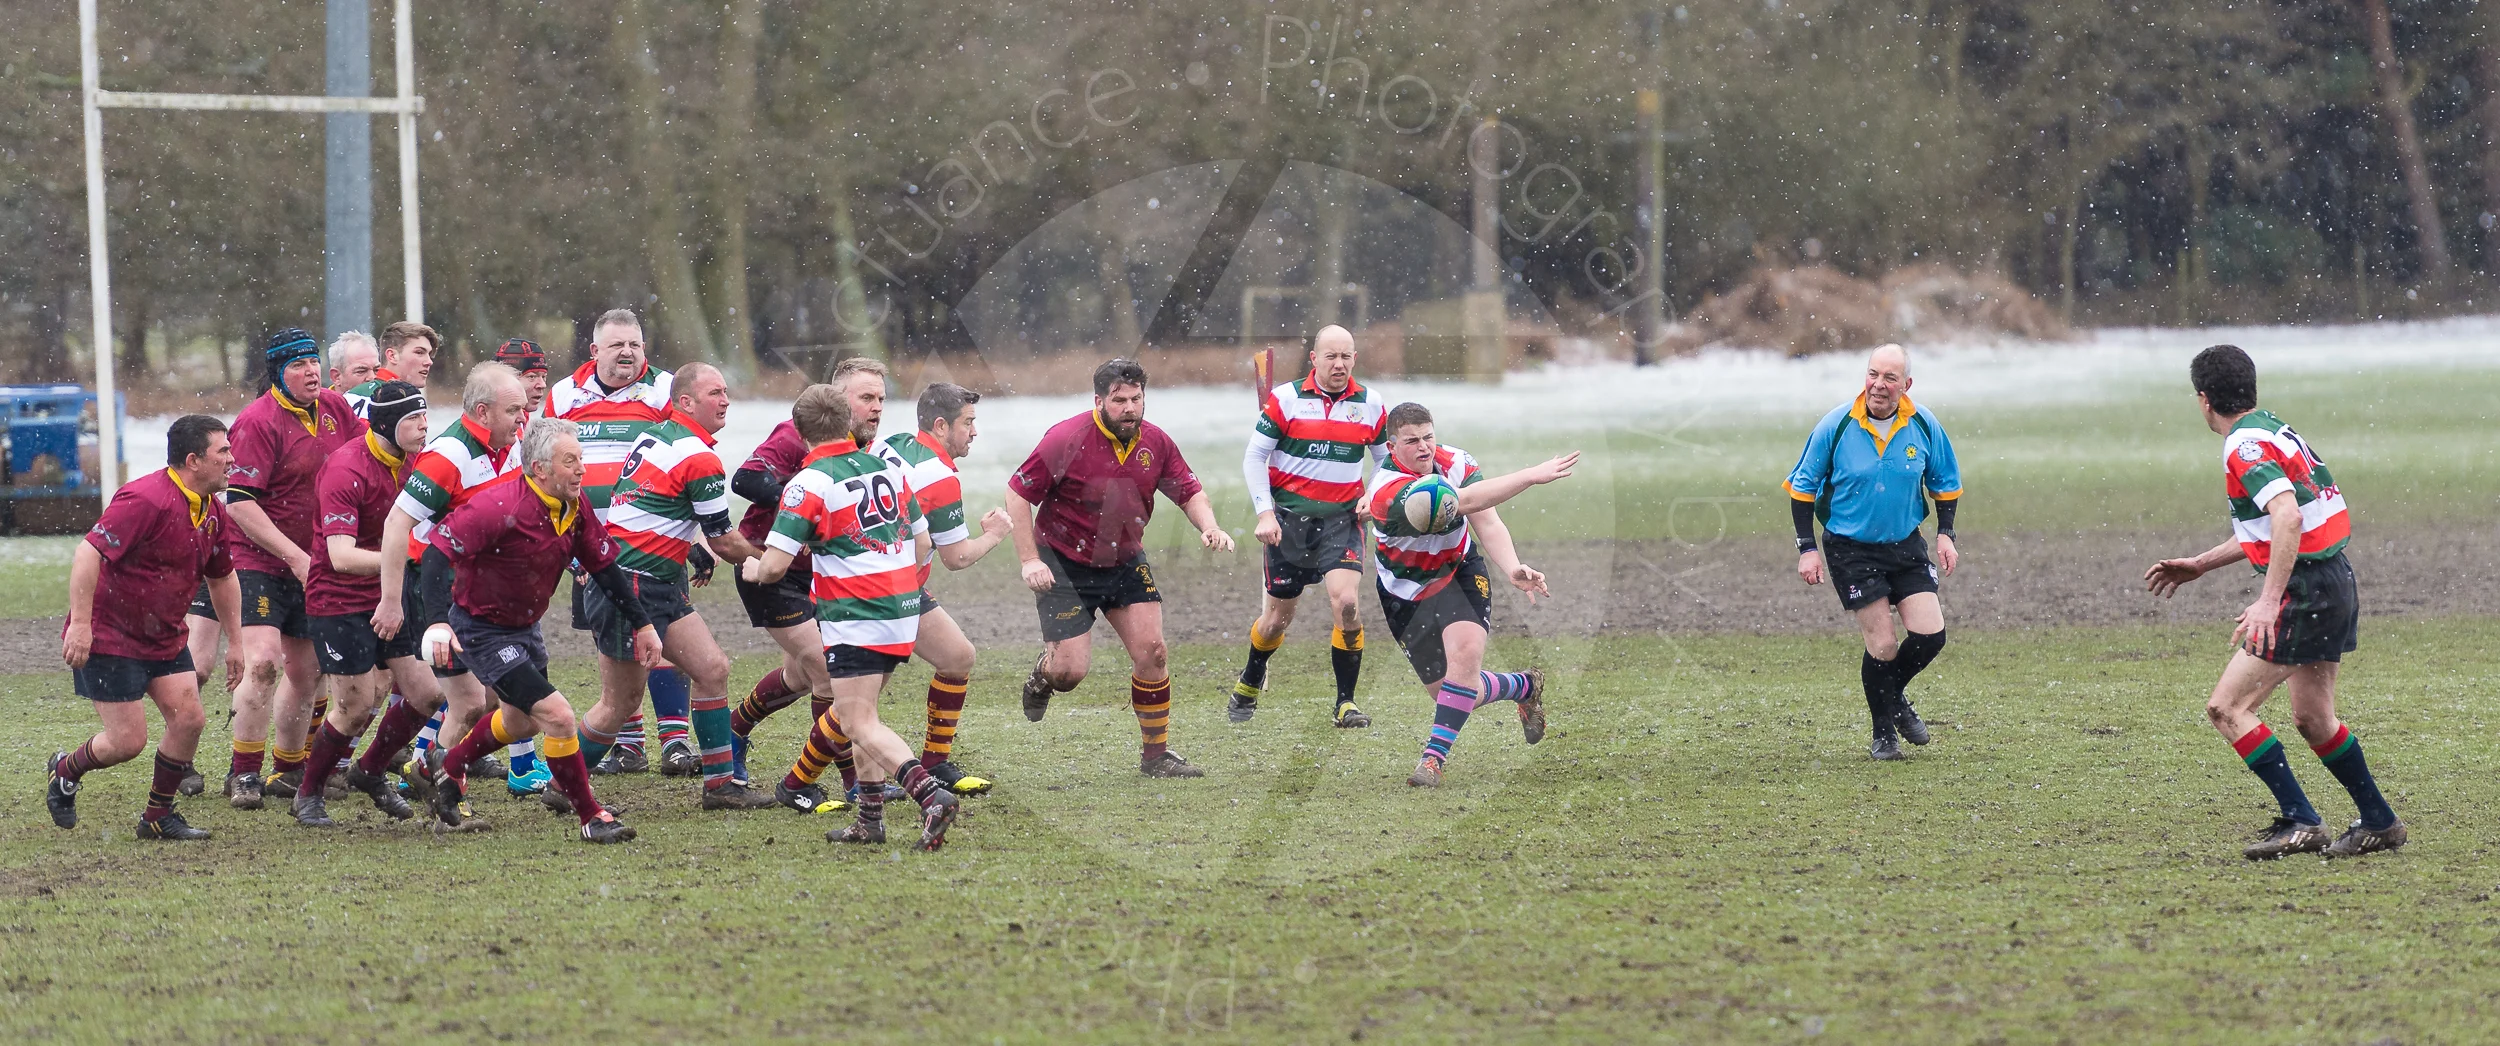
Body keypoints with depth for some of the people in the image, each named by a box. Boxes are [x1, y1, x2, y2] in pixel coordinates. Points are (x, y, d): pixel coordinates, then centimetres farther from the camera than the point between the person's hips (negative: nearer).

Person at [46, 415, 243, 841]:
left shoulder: (212, 512, 5)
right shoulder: (147, 500, -24)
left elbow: (222, 577, 20)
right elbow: (88, 552, -29)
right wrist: (80, 623, -32)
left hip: (164, 637, 8)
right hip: (108, 635, -8)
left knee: (189, 718, -4)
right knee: (128, 741, -7)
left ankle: (158, 816, 12)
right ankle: (65, 773, 23)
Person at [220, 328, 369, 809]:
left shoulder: (334, 408, 5)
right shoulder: (258, 422, -17)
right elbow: (239, 503, -21)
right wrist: (295, 556, -22)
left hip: (311, 563, 7)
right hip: (259, 561, -7)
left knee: (305, 671, 13)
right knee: (263, 661, -20)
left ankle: (288, 771, 28)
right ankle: (243, 773, -10)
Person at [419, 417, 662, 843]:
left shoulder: (575, 506, -7)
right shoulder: (500, 508, -31)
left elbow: (604, 567, 5)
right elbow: (439, 553, -32)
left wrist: (642, 625, 6)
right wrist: (438, 620, -43)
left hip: (524, 625, 9)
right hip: (482, 630, -9)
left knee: (520, 720, 28)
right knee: (557, 716, -16)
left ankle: (449, 775, 51)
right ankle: (591, 818, -3)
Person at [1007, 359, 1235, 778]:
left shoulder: (1155, 443, -5)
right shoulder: (1066, 440, -20)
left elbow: (1189, 491, 9)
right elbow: (1018, 493, -15)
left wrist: (1209, 527, -12)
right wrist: (1030, 561, -19)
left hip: (1124, 562, 4)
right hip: (1064, 565, -4)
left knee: (1152, 650, -6)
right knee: (1071, 670, -9)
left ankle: (1156, 755, 6)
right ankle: (1042, 676, 31)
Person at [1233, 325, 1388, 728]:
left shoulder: (1370, 405, 3)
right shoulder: (1284, 400, -5)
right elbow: (1254, 456, -1)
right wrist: (1264, 513, -10)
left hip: (1342, 519, 1)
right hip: (1289, 519, -1)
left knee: (1347, 602, -20)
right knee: (1279, 616, 7)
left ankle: (1345, 704, -10)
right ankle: (1250, 683, 37)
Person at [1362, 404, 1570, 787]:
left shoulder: (1456, 464, -14)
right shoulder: (1388, 490, -32)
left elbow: (1488, 524, -19)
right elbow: (1465, 501, -41)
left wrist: (1512, 569, -39)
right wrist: (1532, 475, -42)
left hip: (1460, 572, 2)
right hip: (1407, 594, -2)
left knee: (1465, 651, -27)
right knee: (1456, 693, 2)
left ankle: (1434, 756, -20)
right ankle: (1525, 687, 35)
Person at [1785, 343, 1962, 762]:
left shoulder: (1924, 426, -5)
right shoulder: (1836, 426, -13)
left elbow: (1945, 483, 11)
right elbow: (1801, 486, -4)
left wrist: (1945, 534, 0)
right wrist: (1807, 548, -8)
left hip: (1906, 546, 3)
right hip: (1851, 550, -3)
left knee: (1930, 633, -7)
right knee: (1883, 646, -7)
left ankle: (1895, 696, 24)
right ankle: (1883, 731, 15)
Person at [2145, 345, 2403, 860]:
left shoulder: (2247, 446, -15)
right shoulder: (2273, 430, 16)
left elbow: (2288, 515, -29)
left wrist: (2267, 602, -33)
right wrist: (2199, 565, 29)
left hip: (2306, 591, -10)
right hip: (2337, 583, 10)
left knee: (2227, 707, -7)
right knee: (2311, 718, 19)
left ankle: (2299, 821, -10)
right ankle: (2379, 823, 26)